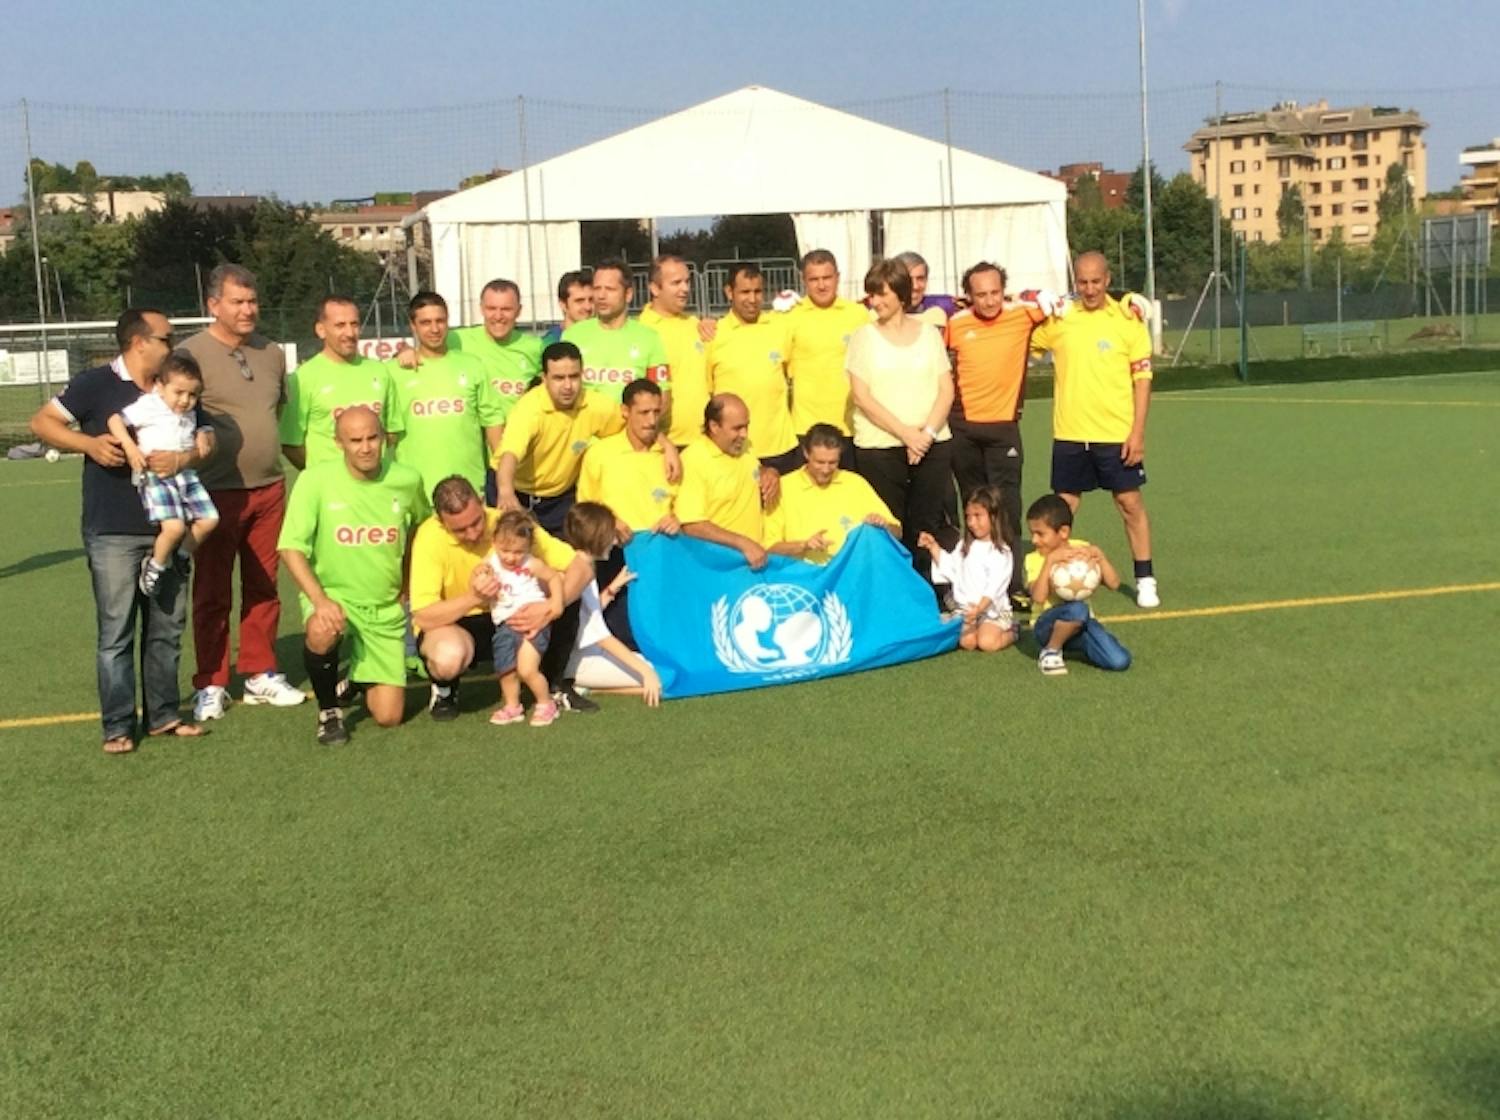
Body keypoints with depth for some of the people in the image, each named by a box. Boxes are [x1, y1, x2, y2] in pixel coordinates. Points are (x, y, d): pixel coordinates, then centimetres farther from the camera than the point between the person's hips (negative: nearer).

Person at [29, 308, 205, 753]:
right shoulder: (96, 384, -5)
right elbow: (43, 422, -3)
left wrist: (183, 458, -15)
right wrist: (90, 443, -18)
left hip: (168, 528, 5)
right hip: (113, 533, -5)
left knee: (166, 629, 11)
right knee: (116, 632, -1)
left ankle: (163, 714, 22)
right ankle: (118, 726, 6)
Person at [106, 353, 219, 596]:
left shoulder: (190, 414, 15)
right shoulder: (149, 407, -6)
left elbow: (201, 429, 30)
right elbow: (116, 420, -8)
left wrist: (203, 439, 5)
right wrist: (130, 447, -21)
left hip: (185, 474, 7)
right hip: (155, 476, -7)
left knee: (209, 519, -1)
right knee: (174, 526, -22)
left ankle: (181, 557, 21)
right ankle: (154, 566, 4)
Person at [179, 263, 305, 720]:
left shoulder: (271, 353, 11)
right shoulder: (192, 354, -8)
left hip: (269, 488, 5)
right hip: (217, 492, -5)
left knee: (263, 587, 12)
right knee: (213, 591, 4)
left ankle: (260, 674, 23)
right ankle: (210, 685, 12)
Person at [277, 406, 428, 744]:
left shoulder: (407, 481, -5)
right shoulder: (315, 480, -14)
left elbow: (422, 531, 15)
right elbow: (291, 547, -14)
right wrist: (320, 600, -26)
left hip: (386, 608, 2)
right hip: (332, 595, -2)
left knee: (388, 716, -2)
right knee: (323, 633, -40)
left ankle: (358, 678, 35)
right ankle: (329, 710, -10)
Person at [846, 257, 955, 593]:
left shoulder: (929, 335, 9)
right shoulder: (864, 336, 3)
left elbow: (946, 390, 5)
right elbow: (862, 397, -4)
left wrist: (927, 433, -11)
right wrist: (906, 434, -12)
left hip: (932, 445, 2)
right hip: (879, 448, -2)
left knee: (927, 526, 3)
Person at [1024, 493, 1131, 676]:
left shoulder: (1082, 549, 4)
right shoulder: (1034, 559, -3)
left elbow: (1113, 584, -2)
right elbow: (1038, 597, -21)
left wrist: (1100, 556, -16)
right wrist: (1050, 560, -26)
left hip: (1081, 624, 3)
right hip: (1048, 626, -3)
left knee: (1120, 661, -19)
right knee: (1077, 608, -38)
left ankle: (1074, 645, 8)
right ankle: (1050, 651, -12)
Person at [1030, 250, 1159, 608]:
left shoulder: (1128, 320, -3)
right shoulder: (1058, 318, 2)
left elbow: (1142, 378, -3)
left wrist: (1137, 431, -9)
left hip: (1117, 434, -2)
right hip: (1069, 434, 2)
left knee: (1130, 502, 3)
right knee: (1063, 505, 9)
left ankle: (1145, 580, 13)